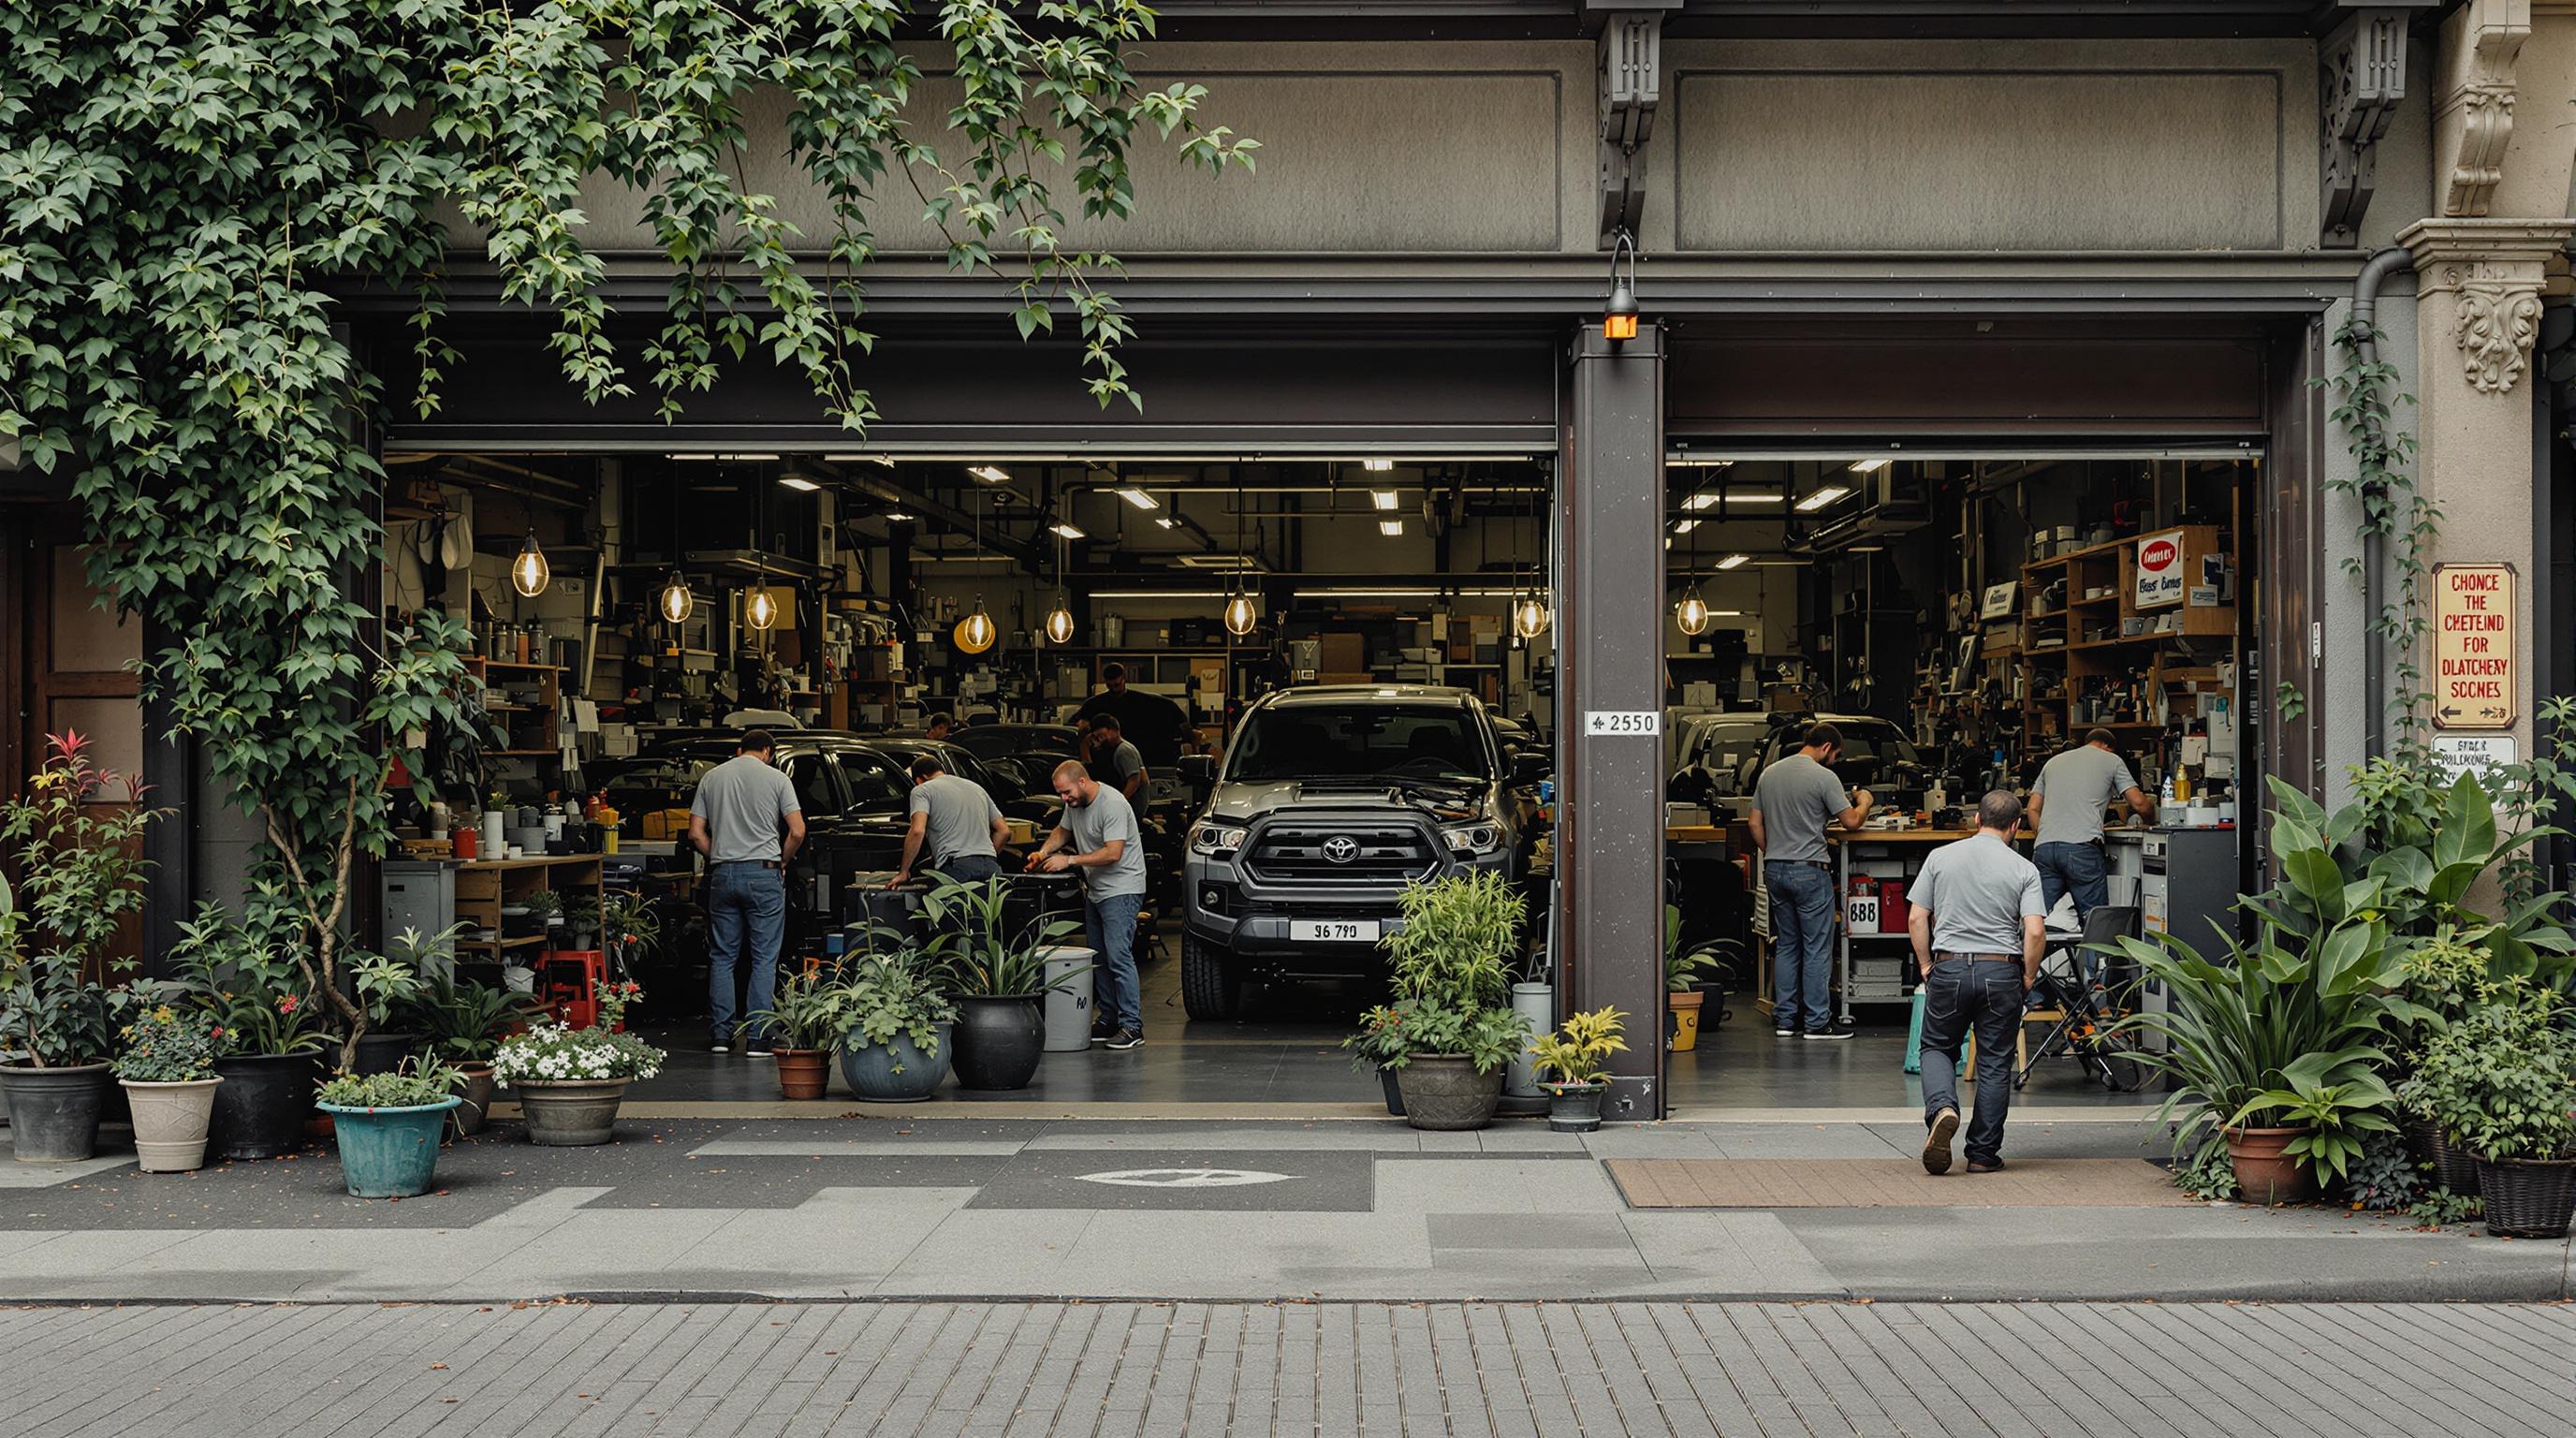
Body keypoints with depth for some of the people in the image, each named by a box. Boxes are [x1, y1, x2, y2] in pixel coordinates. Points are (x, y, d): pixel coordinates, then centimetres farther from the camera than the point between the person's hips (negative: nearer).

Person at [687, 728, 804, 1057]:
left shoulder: (711, 777, 10)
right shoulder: (775, 778, 1)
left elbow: (696, 834, 6)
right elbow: (797, 831, -6)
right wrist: (781, 862, 8)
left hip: (722, 873, 3)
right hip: (764, 873, -3)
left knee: (722, 956, 11)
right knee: (764, 958, 1)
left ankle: (722, 1035, 10)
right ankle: (757, 1038, -2)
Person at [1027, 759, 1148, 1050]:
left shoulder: (1112, 805, -21)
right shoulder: (1075, 803, 7)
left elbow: (1113, 853, -26)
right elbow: (1062, 830, 25)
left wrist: (1069, 860, -24)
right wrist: (1044, 852, 6)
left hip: (1121, 890, -10)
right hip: (1095, 890, 10)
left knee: (1118, 956, -15)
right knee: (1099, 957, 11)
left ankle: (1132, 1026, -16)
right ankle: (1108, 1020, 18)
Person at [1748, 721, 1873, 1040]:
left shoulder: (1769, 773, 10)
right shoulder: (1824, 777, -11)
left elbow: (1756, 824, 12)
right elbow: (1851, 821, -7)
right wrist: (1864, 802, 13)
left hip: (1775, 870, 7)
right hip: (1809, 870, -7)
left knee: (1786, 946, 13)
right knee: (1817, 948, 0)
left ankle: (1784, 1019, 13)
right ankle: (1817, 1022, 1)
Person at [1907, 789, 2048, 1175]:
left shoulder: (1940, 857, 2)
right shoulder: (2024, 869, -2)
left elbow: (1916, 918, 0)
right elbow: (2034, 931, -11)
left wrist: (1925, 965, 11)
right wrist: (2028, 977, 2)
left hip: (1949, 969, 1)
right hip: (2001, 970, -1)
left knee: (1938, 1048, 16)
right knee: (1995, 1063, 8)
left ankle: (1942, 1108, -13)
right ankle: (1983, 1154, 10)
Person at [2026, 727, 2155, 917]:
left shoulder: (2053, 762, 28)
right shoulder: (2111, 760, 15)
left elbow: (2033, 809, 22)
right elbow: (2139, 803, 9)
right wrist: (2151, 805, 29)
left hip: (2043, 847, 4)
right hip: (2082, 848, -4)